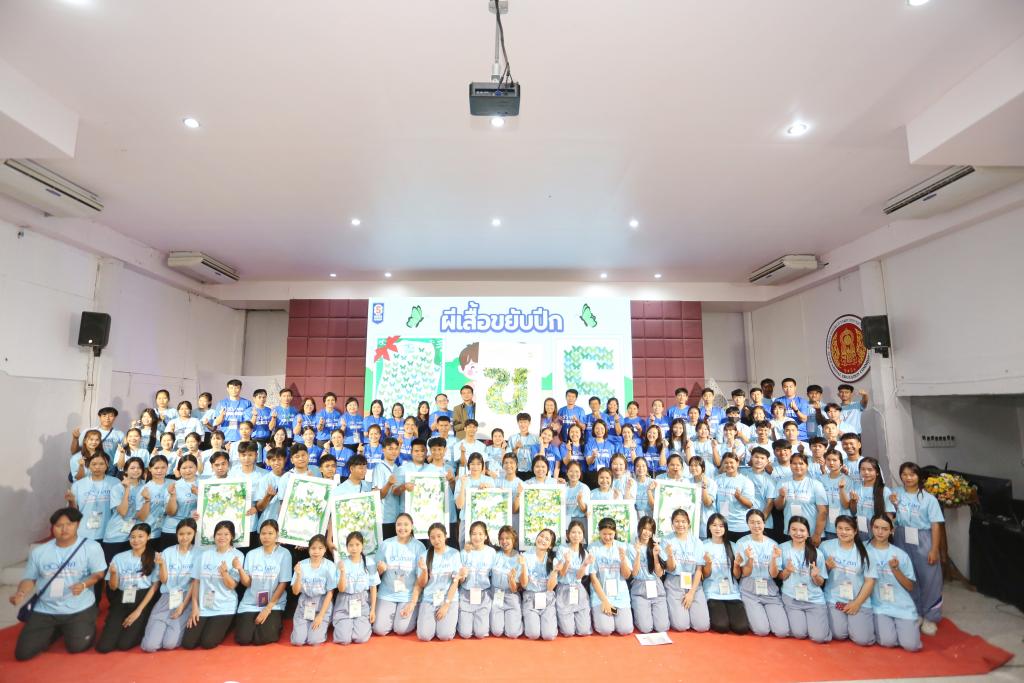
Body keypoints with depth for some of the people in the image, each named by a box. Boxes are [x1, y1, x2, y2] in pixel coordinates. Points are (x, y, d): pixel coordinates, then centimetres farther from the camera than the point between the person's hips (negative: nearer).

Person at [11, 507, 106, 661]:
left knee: (77, 647, -11)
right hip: (45, 610, 4)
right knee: (23, 652, -2)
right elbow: (29, 578, 9)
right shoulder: (38, 551, 2)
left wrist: (84, 585, -27)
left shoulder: (91, 547, -10)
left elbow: (98, 574, -7)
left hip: (79, 608, -3)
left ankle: (87, 624, 23)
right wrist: (20, 594, -11)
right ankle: (56, 630, 26)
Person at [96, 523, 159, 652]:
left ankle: (140, 628, 14)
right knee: (103, 646, -12)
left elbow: (154, 587, -3)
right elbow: (113, 587, 9)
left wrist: (138, 611, -11)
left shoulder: (154, 557, -1)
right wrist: (113, 573, -12)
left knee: (124, 644, -18)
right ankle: (126, 626, 17)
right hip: (122, 601, 4)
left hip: (144, 601, -3)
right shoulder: (119, 558, 8)